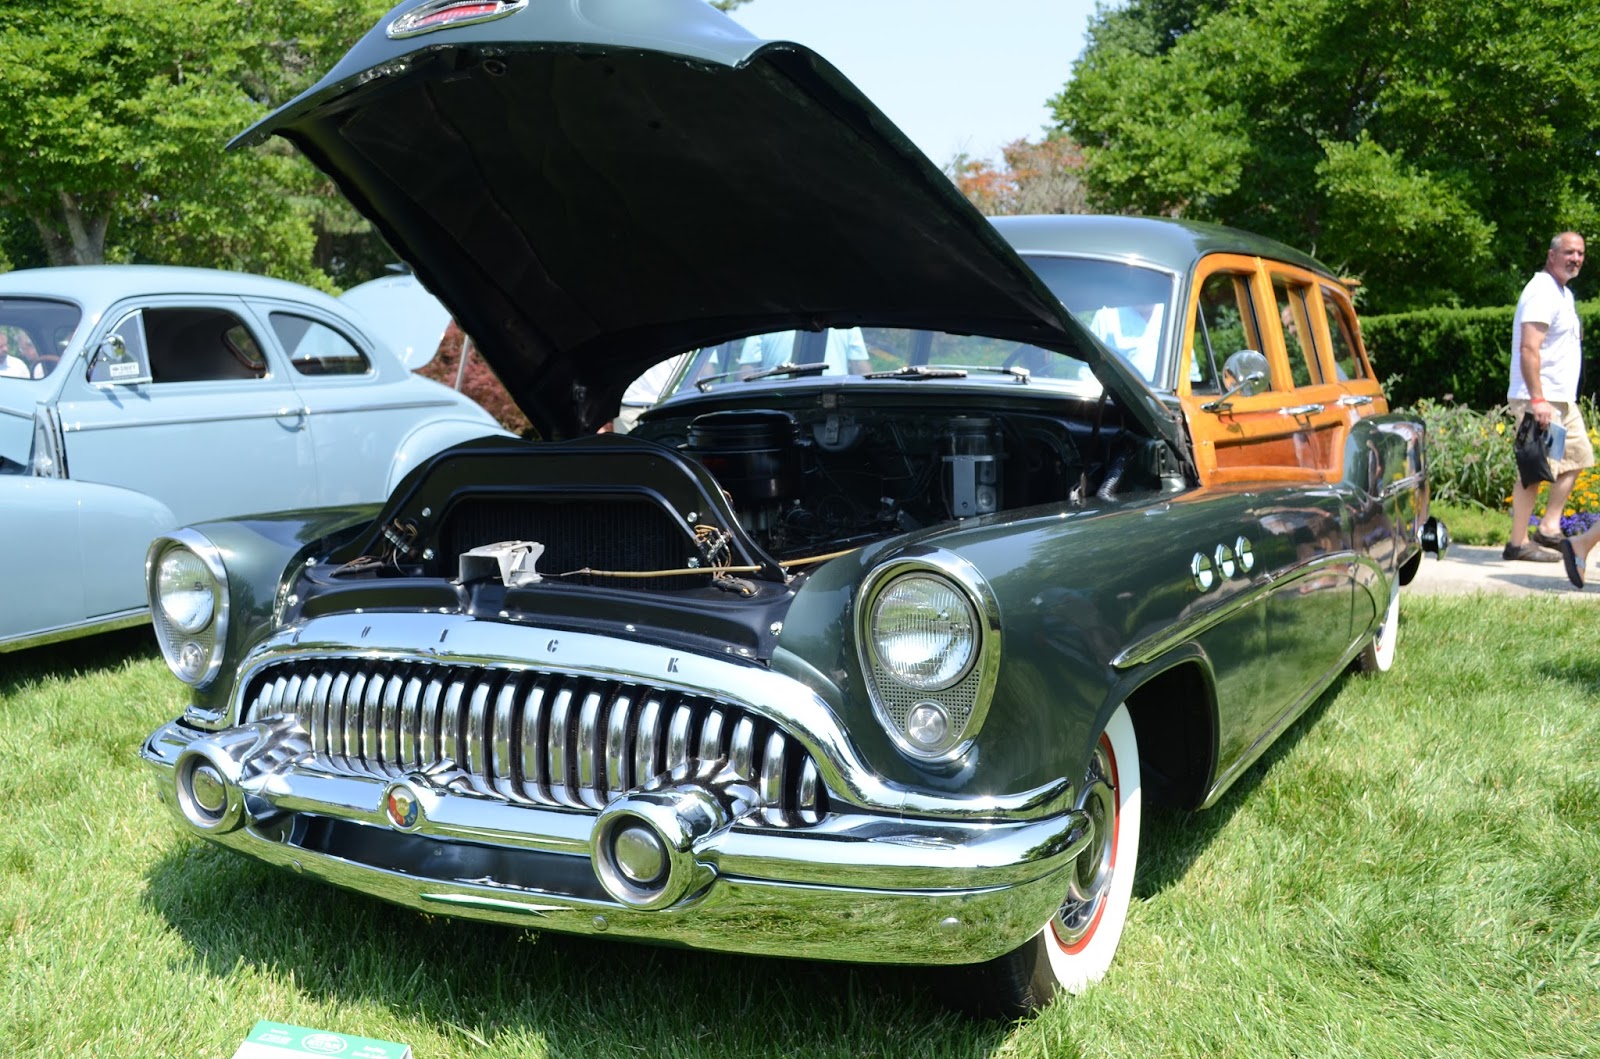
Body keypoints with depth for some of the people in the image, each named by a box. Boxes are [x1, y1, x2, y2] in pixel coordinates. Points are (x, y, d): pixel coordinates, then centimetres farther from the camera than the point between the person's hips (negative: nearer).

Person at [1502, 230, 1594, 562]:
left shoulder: (1563, 293, 18)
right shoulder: (1542, 292, -14)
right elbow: (1529, 349, -24)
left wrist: (1548, 397, 20)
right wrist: (1537, 399, -29)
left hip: (1562, 398, 10)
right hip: (1540, 398, -10)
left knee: (1576, 457, 14)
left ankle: (1549, 527, 15)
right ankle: (1518, 543, -3)